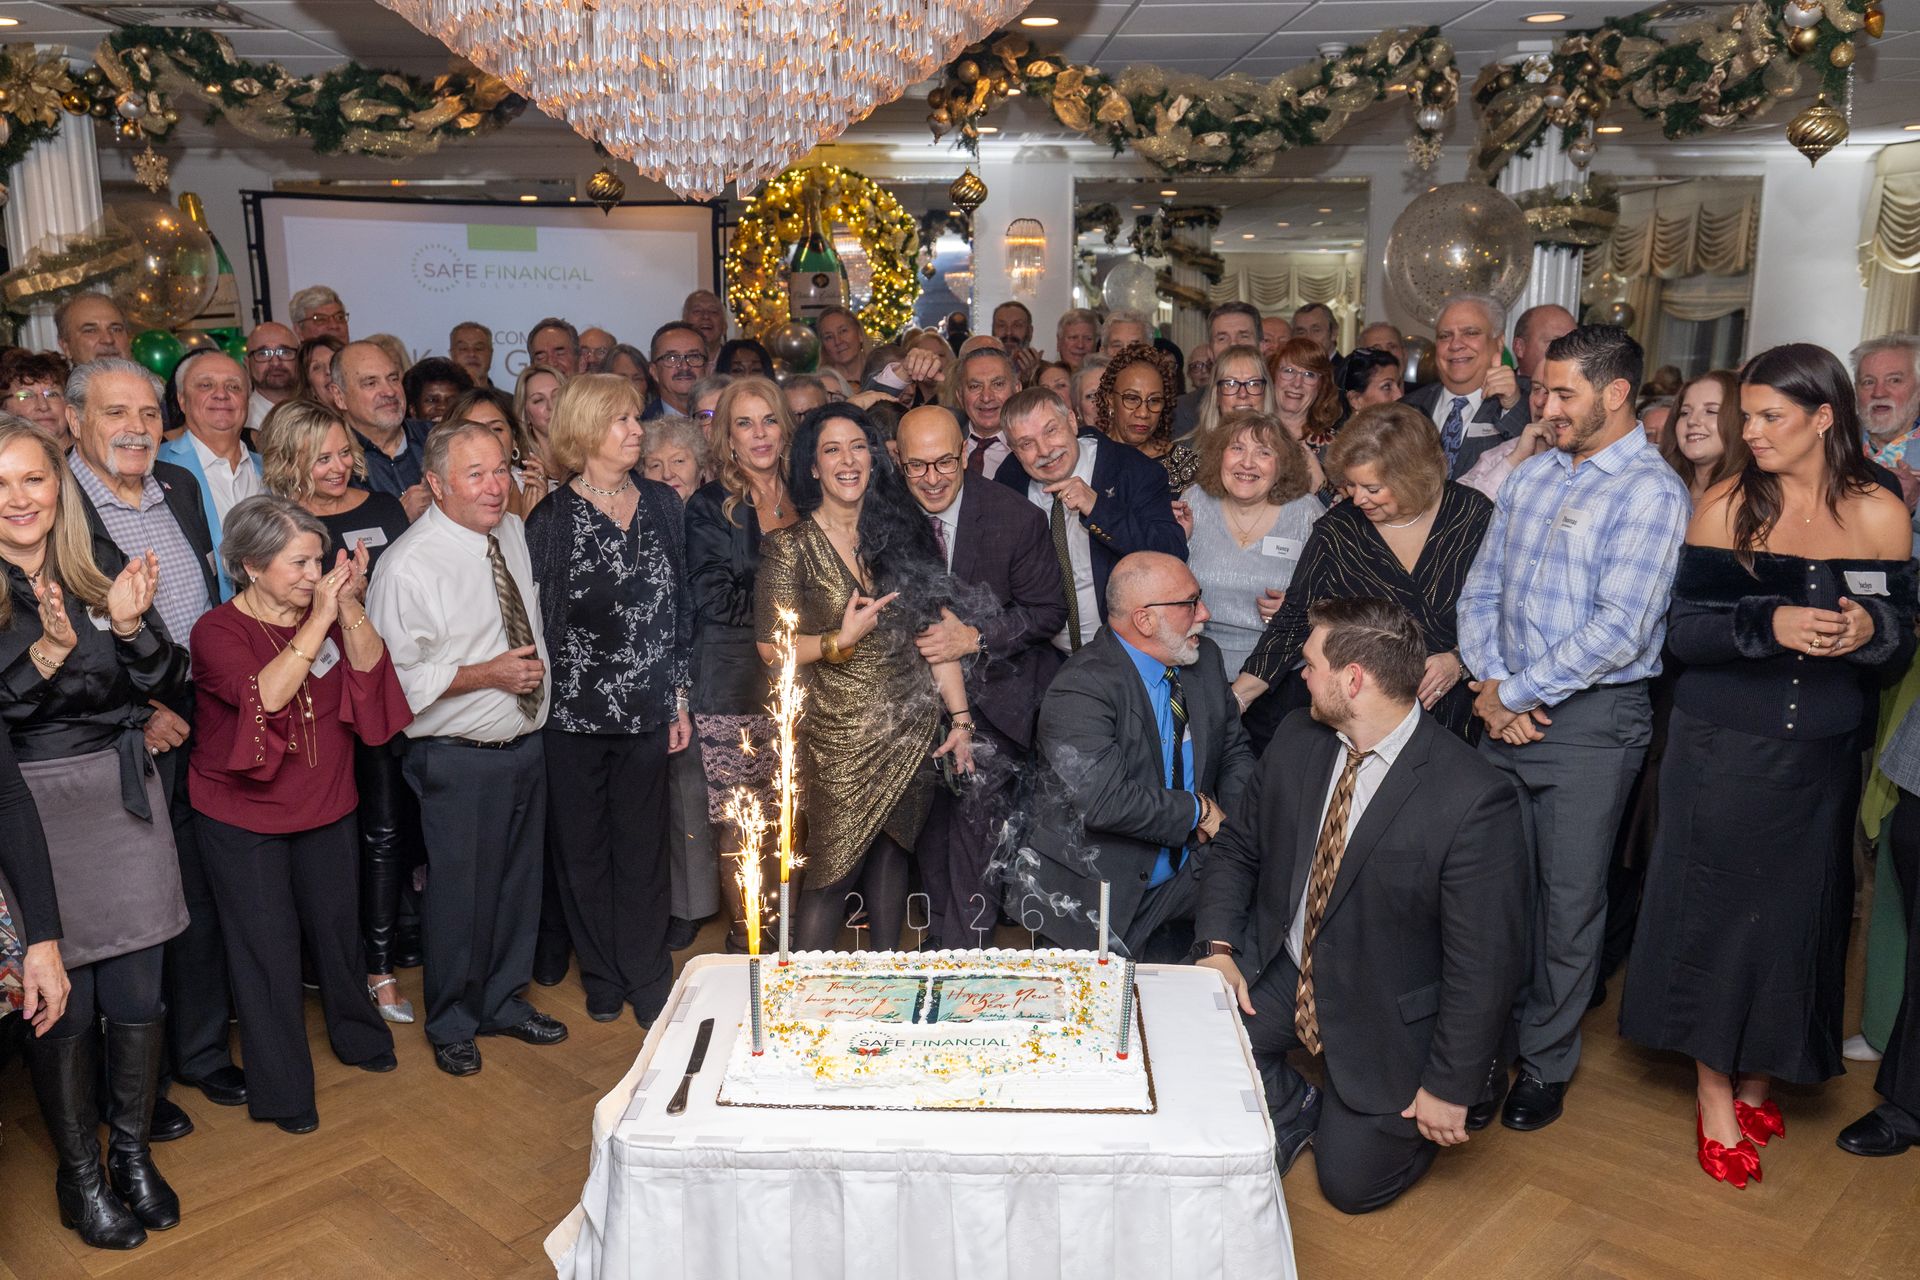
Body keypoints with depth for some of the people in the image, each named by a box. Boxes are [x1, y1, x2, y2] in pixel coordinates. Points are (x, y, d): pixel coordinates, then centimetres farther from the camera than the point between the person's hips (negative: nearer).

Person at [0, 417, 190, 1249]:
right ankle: (80, 1174, 26)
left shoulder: (102, 563, 4)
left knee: (137, 994, 9)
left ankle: (132, 1153, 30)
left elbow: (161, 683, 3)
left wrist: (130, 624, -14)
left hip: (123, 795, 3)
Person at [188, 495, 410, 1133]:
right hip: (244, 817, -4)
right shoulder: (218, 631, -14)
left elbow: (369, 673, -13)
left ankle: (357, 1033, 42)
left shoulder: (328, 613, 0)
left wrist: (350, 608, -26)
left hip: (327, 806, 4)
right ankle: (281, 1089, 20)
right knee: (269, 948, 4)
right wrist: (320, 618, -30)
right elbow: (264, 694, -30)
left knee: (338, 928, 17)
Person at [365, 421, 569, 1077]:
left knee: (519, 882, 19)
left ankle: (505, 1002, 40)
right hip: (459, 759, -7)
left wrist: (536, 664, 7)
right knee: (460, 893, 7)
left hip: (527, 742, 7)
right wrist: (489, 673, -21)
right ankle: (451, 1024, 30)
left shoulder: (514, 533, 4)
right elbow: (396, 677, -19)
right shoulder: (409, 566, -18)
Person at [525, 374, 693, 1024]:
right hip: (574, 709, -2)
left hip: (646, 705, 2)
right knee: (582, 847, 9)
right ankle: (603, 977, 26)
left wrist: (678, 695, 7)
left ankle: (649, 981, 21)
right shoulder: (552, 518, -5)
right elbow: (535, 618, -4)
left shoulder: (662, 505, 5)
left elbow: (679, 607, 9)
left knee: (643, 847, 8)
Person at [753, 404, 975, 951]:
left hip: (912, 724, 3)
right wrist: (840, 641, -19)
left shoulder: (906, 533, 6)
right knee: (834, 866, 0)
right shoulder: (790, 546, -3)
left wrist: (960, 719, 2)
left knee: (892, 849, 11)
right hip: (839, 735, -3)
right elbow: (771, 646, -4)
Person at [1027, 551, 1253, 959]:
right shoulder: (1080, 688, -18)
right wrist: (1199, 811, -14)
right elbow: (1105, 801, -27)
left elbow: (1236, 753, 16)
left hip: (1187, 881, 6)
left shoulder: (1206, 659, 6)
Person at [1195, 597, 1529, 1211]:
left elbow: (1485, 961, -20)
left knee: (1351, 1181, -2)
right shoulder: (1297, 738, -7)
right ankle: (1295, 1113, 16)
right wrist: (1217, 946, -10)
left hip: (1386, 1016, -4)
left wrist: (1451, 1088, -14)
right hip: (1282, 972, 5)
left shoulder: (1475, 800, -26)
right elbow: (1237, 845, 5)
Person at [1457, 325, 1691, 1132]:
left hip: (1592, 717, -5)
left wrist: (1515, 694, -13)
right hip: (1506, 710, 5)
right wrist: (1488, 686, -4)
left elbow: (1617, 632, -18)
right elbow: (1481, 590, 10)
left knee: (1569, 895, 6)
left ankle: (1547, 1059, 22)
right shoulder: (1532, 475, 11)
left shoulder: (1653, 493, -10)